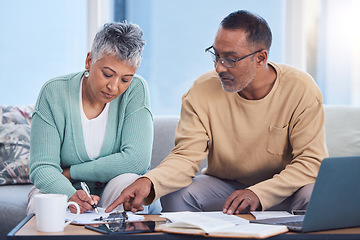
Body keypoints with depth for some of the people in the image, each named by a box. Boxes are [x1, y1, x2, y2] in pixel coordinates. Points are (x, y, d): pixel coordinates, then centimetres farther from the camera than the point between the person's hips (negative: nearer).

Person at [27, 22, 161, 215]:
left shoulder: (136, 89, -12)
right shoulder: (54, 93, -12)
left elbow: (137, 159, -21)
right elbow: (42, 167, -17)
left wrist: (71, 173, -17)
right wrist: (69, 195, -40)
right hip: (63, 190, 0)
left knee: (128, 182, -32)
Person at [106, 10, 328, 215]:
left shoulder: (301, 89, -16)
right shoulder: (202, 91, -11)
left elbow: (312, 161, -18)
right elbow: (187, 156, -15)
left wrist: (259, 194, -32)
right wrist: (149, 182, -37)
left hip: (284, 188, -1)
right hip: (224, 185, 1)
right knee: (175, 195, -26)